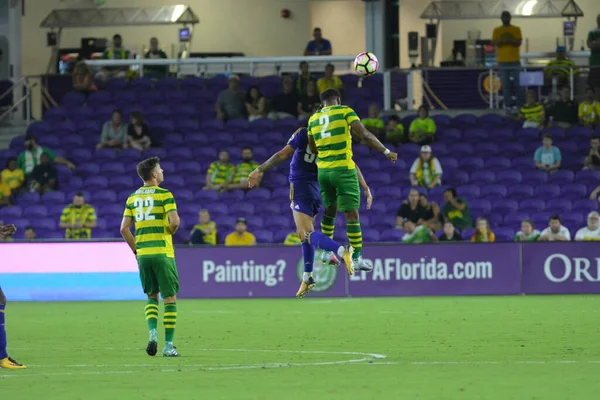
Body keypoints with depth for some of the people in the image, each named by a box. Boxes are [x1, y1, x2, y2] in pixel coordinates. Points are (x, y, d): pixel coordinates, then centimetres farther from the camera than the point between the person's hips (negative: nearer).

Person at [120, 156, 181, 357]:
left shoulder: (133, 197, 10)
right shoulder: (164, 194, -6)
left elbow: (124, 229, 7)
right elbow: (174, 222, -17)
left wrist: (136, 250, 16)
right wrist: (169, 233, 5)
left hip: (142, 253, 5)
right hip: (162, 252, -5)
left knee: (151, 296, 19)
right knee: (170, 298, 2)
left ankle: (152, 332, -4)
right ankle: (168, 345, -1)